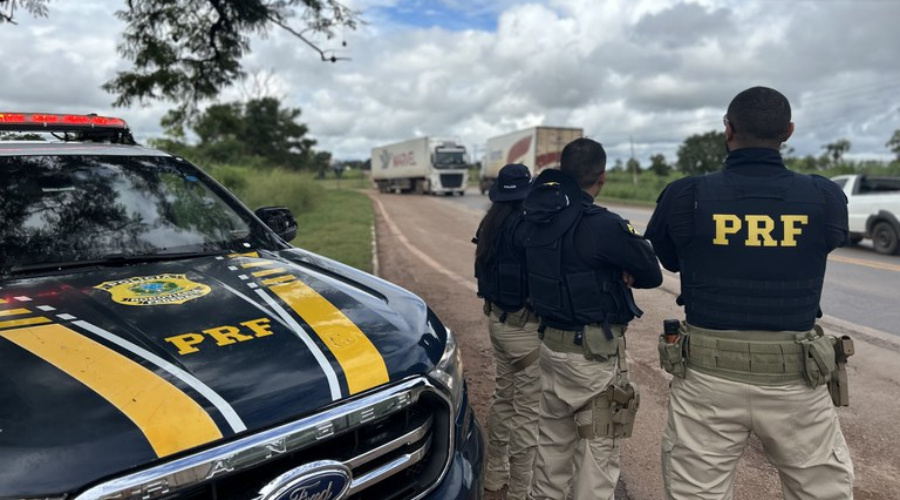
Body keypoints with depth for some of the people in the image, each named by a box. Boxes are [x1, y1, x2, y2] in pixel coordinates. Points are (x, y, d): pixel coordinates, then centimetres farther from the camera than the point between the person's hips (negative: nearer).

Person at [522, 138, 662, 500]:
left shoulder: (536, 218, -1)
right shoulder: (603, 225, -22)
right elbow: (652, 274, -12)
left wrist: (612, 271, -2)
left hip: (551, 344, 7)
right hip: (594, 352, -7)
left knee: (553, 441, 22)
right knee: (597, 453, 8)